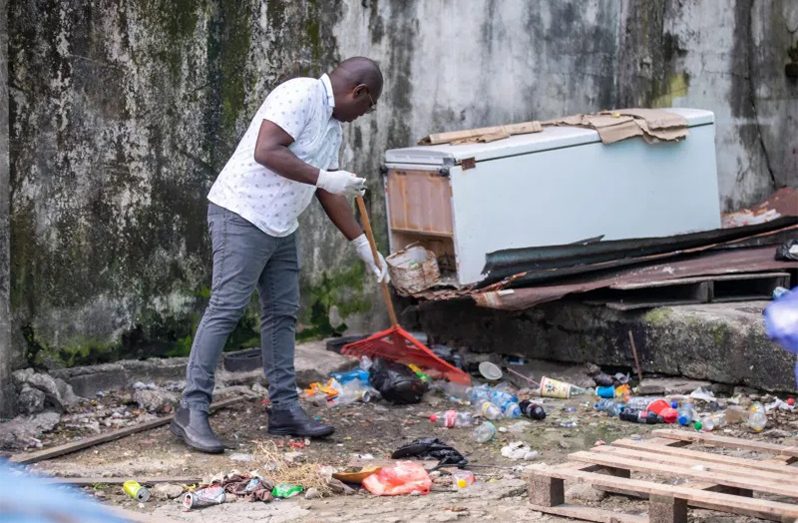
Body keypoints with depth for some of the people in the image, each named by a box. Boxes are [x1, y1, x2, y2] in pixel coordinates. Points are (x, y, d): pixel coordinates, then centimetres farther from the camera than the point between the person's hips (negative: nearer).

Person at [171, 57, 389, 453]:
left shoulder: (331, 125, 17)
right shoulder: (301, 95, -13)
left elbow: (328, 193, 21)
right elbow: (266, 151, -24)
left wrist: (363, 246, 20)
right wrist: (324, 178, -21)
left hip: (280, 227, 10)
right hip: (242, 215, -10)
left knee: (282, 312, 10)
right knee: (225, 309, -12)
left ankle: (285, 409, 17)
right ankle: (191, 411, -10)